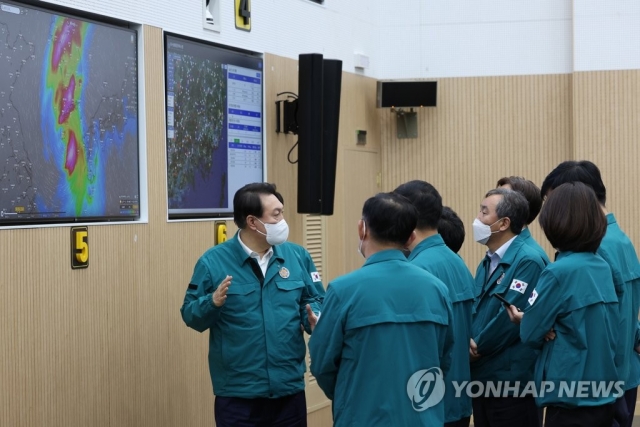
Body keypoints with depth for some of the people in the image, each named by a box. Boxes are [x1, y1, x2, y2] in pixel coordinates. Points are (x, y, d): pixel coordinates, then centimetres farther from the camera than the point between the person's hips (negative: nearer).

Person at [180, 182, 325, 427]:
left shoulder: (297, 256, 2)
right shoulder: (214, 261, -6)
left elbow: (313, 301, 9)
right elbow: (190, 315, -4)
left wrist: (315, 320, -13)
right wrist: (212, 303, -24)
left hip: (289, 388, 3)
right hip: (237, 393, -3)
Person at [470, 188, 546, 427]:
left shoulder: (527, 261, -14)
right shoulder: (486, 264, 15)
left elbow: (512, 315, -19)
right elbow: (474, 311, 13)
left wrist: (477, 347, -8)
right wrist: (468, 342, -8)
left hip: (512, 382, -8)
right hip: (482, 380, 9)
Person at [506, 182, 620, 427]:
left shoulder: (559, 272, -18)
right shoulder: (603, 267, 5)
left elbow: (531, 333, -10)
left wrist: (524, 318, 10)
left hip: (572, 398, -7)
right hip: (603, 394, 7)